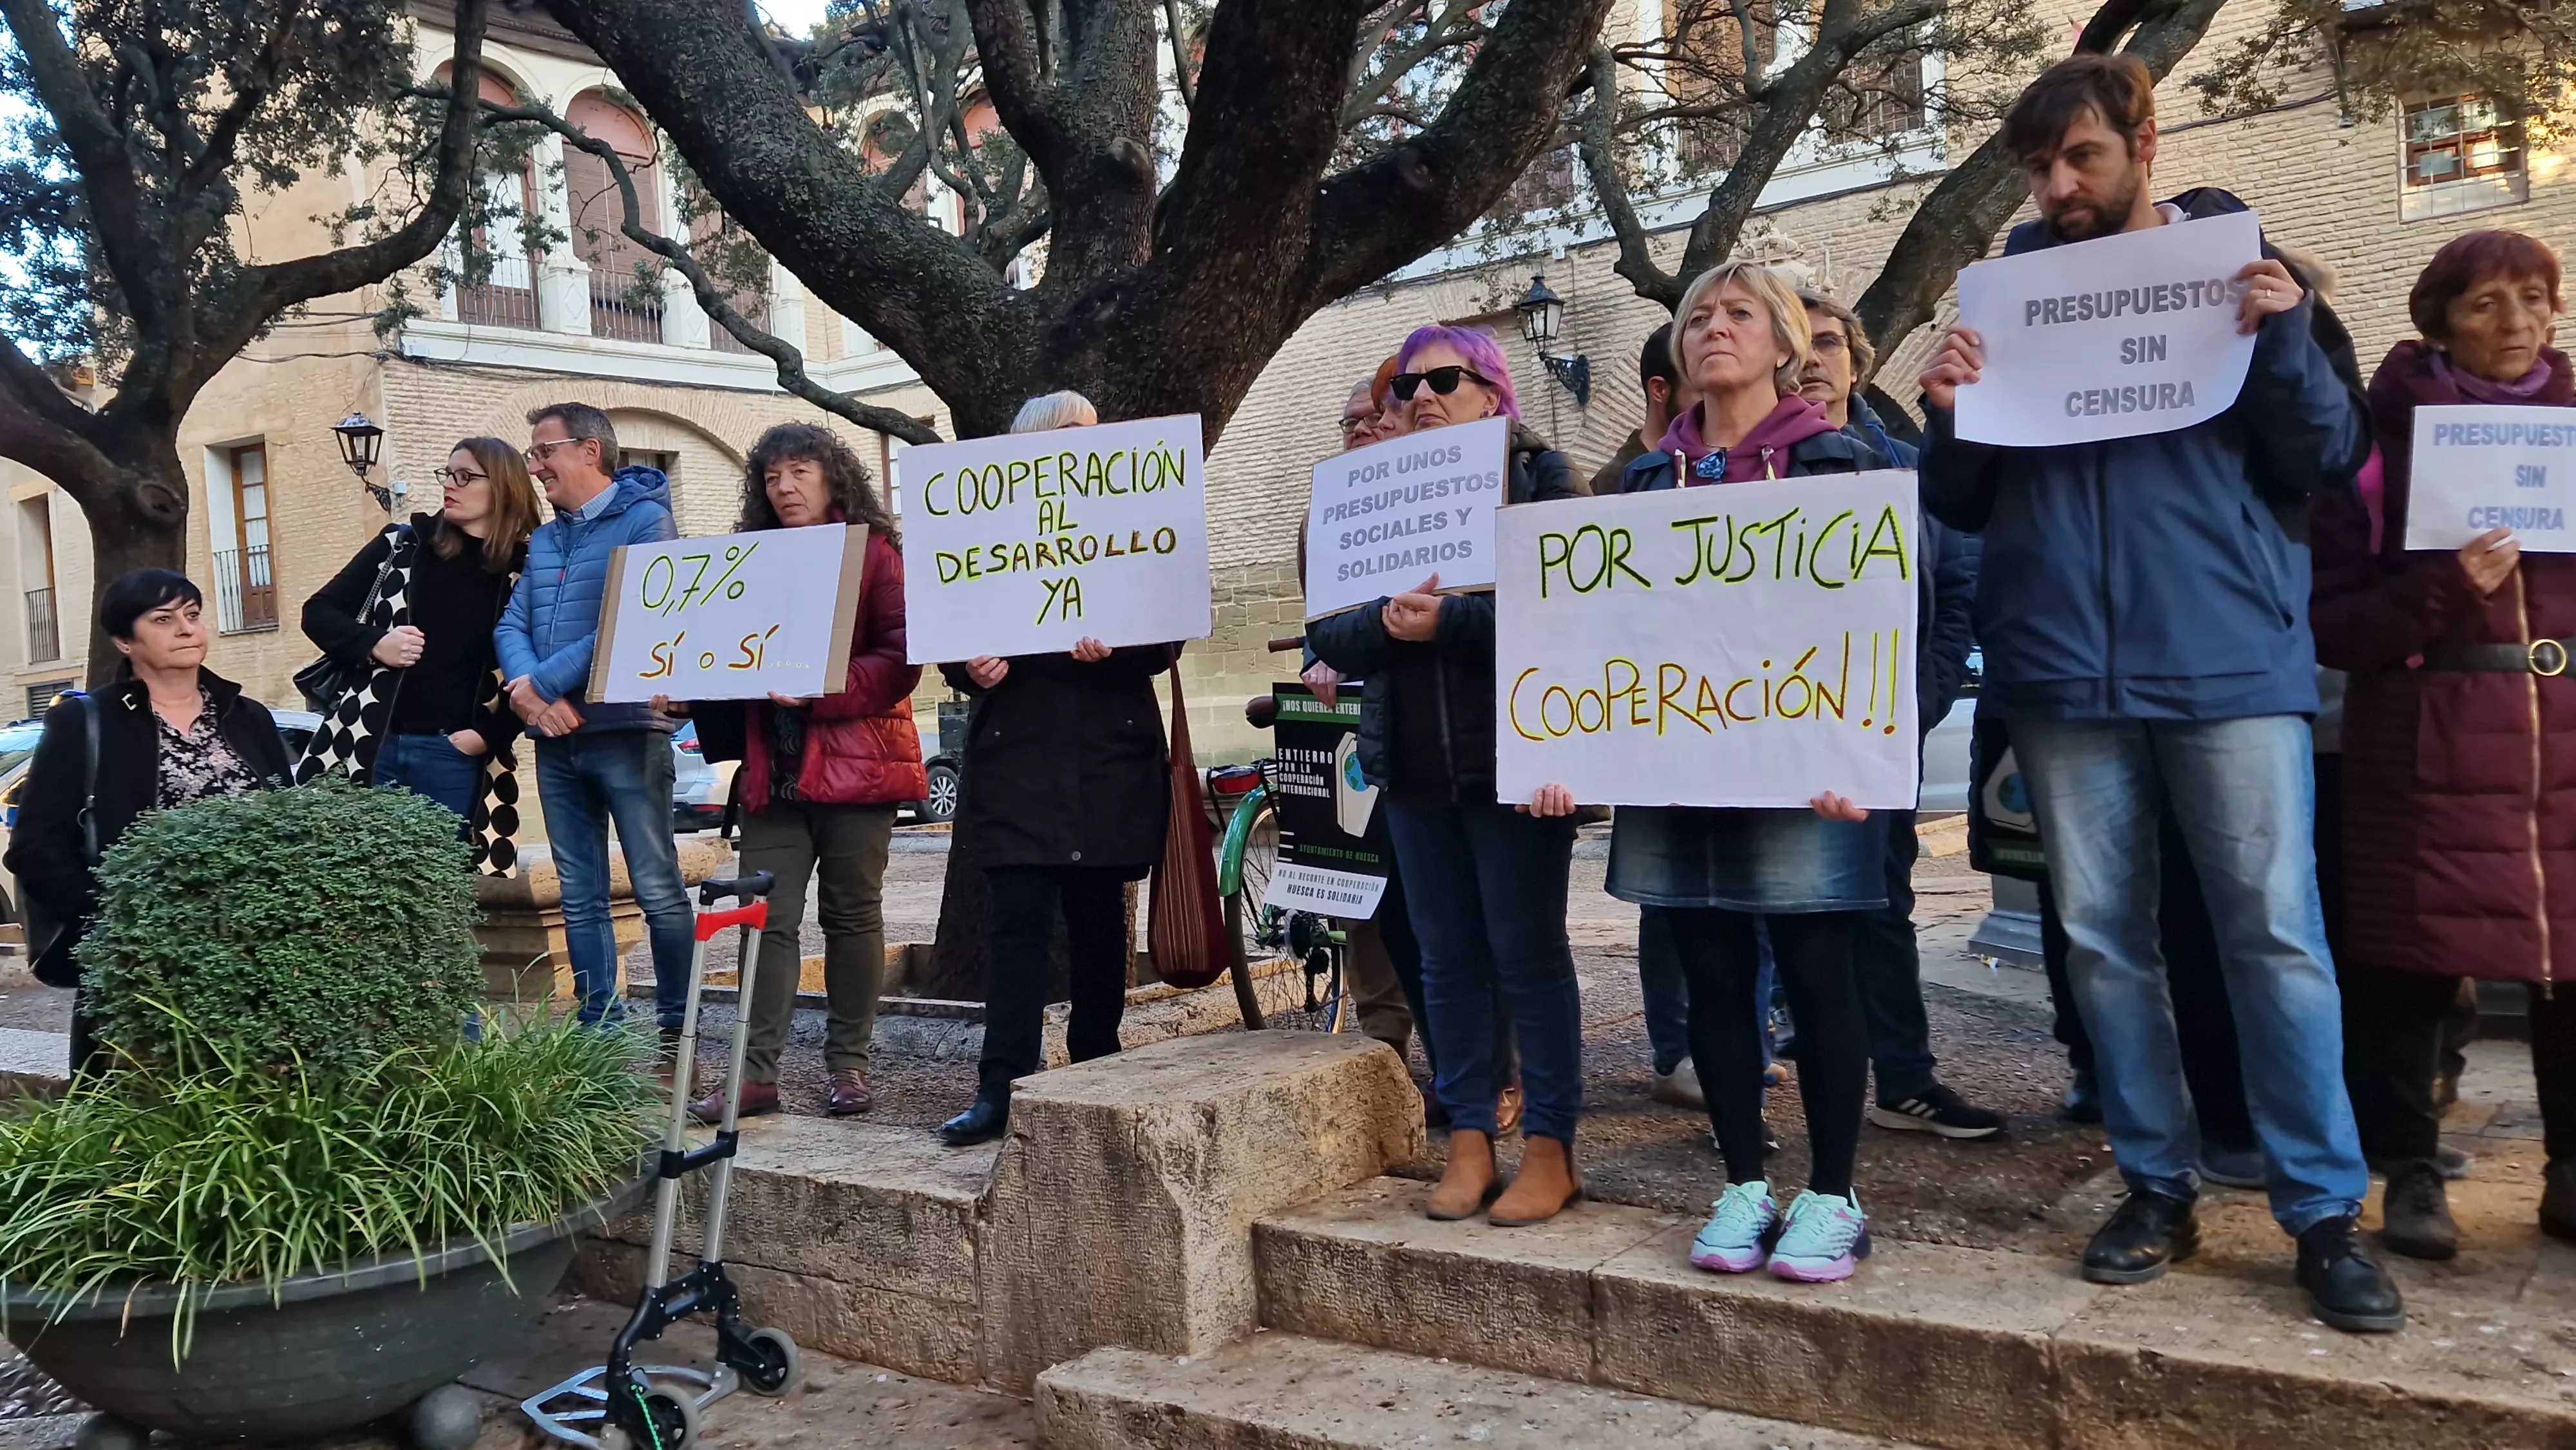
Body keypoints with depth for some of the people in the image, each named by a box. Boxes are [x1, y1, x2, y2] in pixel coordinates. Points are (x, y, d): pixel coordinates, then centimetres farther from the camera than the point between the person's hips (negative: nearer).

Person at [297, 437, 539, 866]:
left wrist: (489, 734, -9)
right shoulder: (403, 544, 7)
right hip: (370, 746, 2)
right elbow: (319, 611, 11)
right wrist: (373, 645, -7)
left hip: (455, 759, -1)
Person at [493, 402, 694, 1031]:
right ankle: (596, 1027, 16)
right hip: (556, 741, 7)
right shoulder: (543, 540, 19)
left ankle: (675, 1029, 4)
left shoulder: (645, 520, -5)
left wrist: (541, 683, -15)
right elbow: (510, 625, 10)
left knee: (658, 889, -4)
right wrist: (529, 688, -11)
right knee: (580, 898, 10)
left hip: (626, 733, -7)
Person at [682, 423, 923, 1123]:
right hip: (773, 768, 4)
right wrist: (698, 689, -5)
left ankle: (847, 1064, 14)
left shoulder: (874, 552, -1)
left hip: (854, 762, -4)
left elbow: (900, 659, -9)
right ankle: (757, 1072, 3)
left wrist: (816, 689, -19)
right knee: (767, 917, 0)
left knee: (851, 911, 5)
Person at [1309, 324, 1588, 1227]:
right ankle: (1470, 1141, 19)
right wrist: (1385, 621, -17)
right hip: (1413, 763, 5)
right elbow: (1330, 633, 3)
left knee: (1527, 952, 0)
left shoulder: (1541, 478, -1)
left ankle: (1551, 1151, 10)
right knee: (1446, 957, 9)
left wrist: (1448, 621, -24)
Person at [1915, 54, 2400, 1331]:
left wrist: (2285, 342, -13)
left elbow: (2324, 466, 3)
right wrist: (1947, 414, -10)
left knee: (2274, 933, -2)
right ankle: (2158, 1186, 19)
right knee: (2102, 935, 7)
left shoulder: (2238, 271, 6)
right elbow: (1962, 505, 9)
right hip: (2064, 661, 2)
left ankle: (2325, 1211, 8)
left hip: (2226, 653, -2)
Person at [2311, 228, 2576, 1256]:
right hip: (2435, 741, -4)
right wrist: (2441, 595, -19)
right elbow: (2331, 617, -5)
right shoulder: (2387, 438, 0)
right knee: (2416, 953, -1)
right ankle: (2412, 1174, 11)